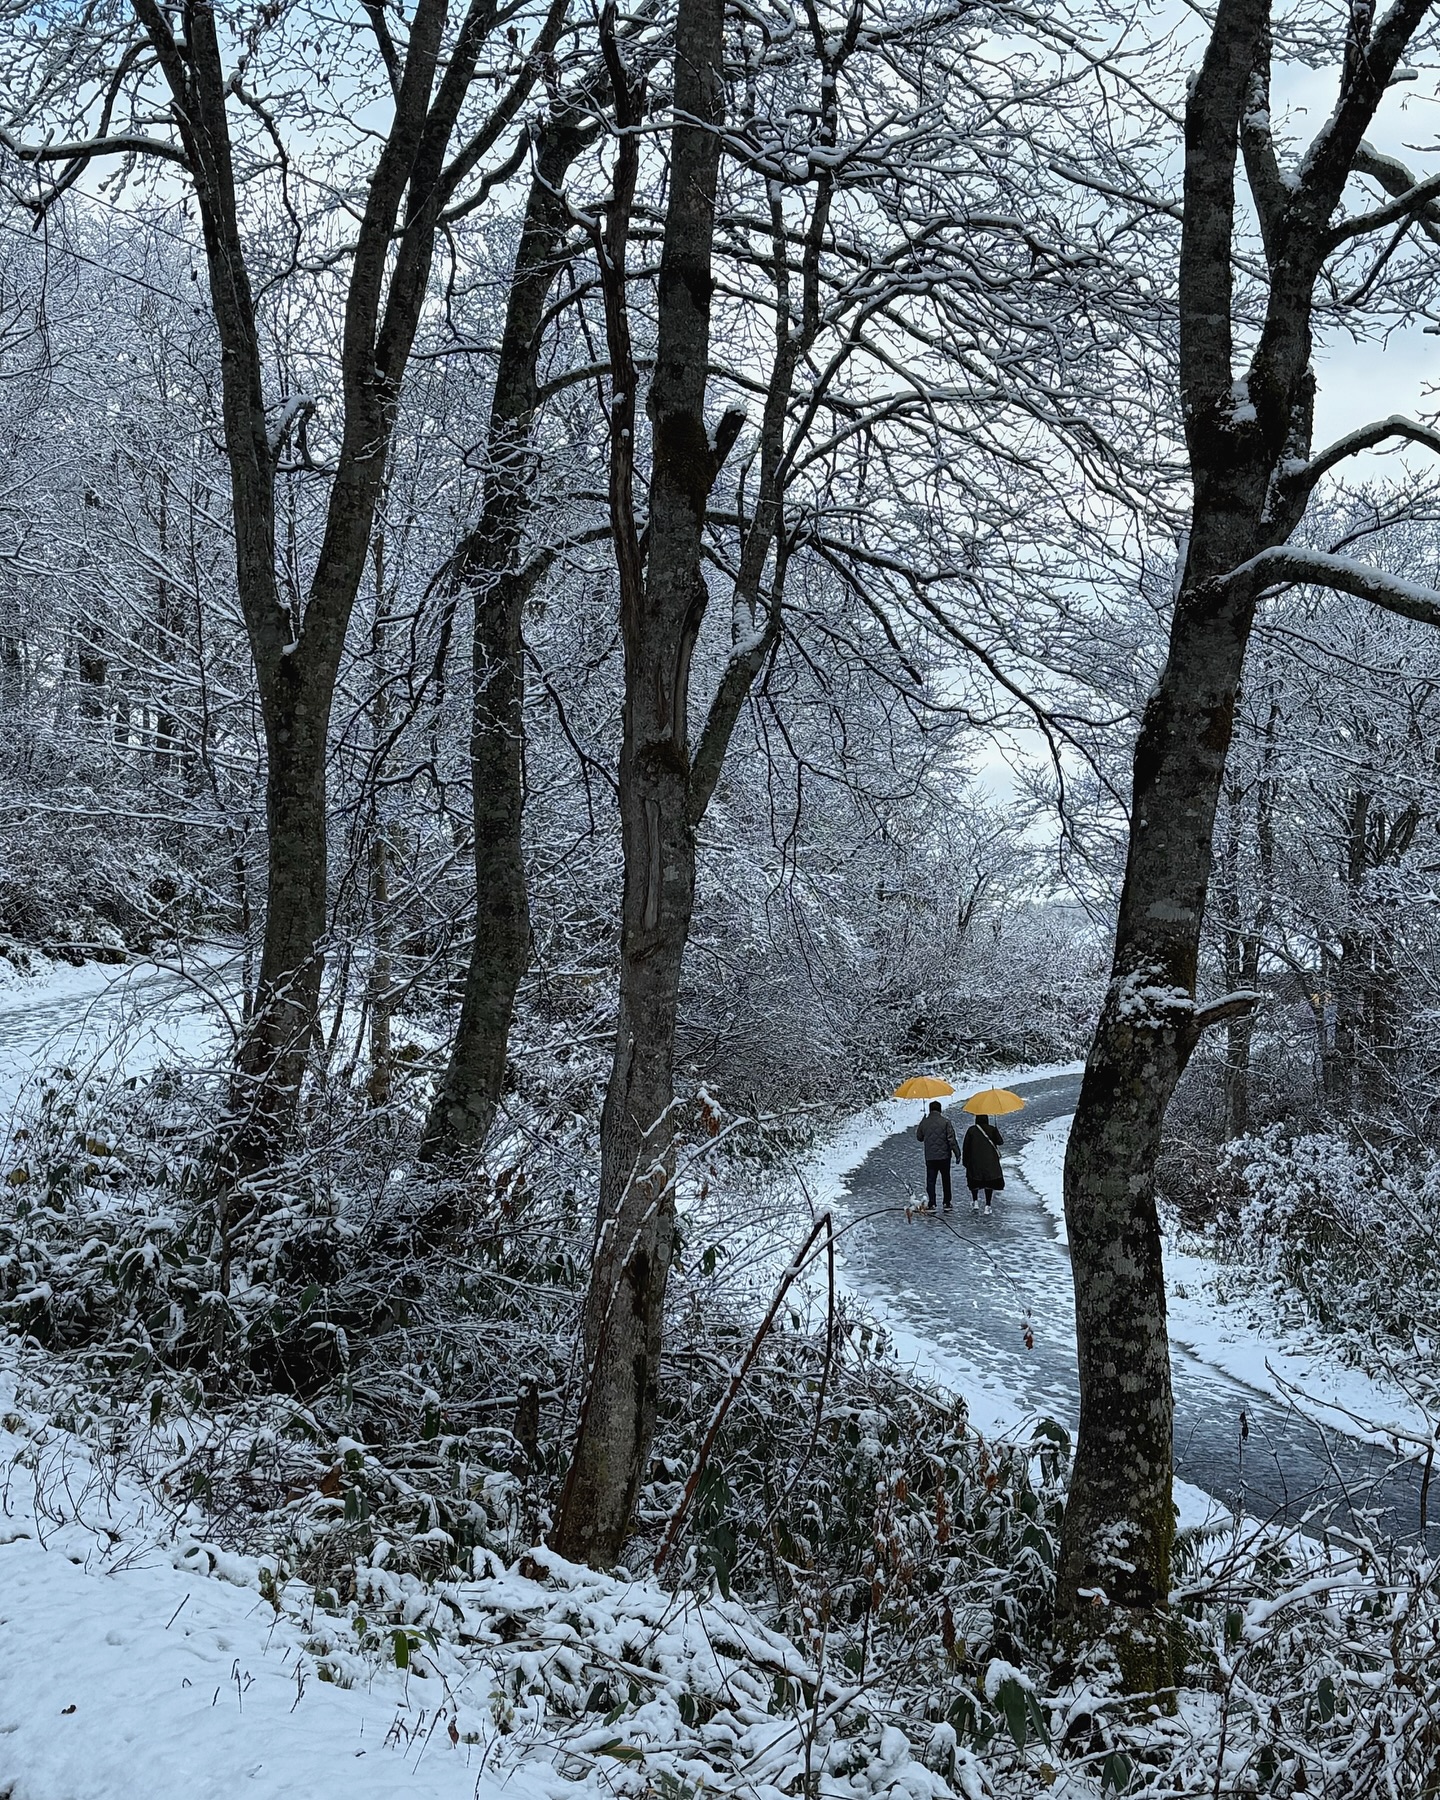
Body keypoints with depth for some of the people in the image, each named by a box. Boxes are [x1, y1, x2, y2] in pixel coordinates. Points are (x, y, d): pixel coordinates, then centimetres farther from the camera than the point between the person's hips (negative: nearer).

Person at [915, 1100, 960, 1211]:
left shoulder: (924, 1122, -1)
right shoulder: (945, 1122, -8)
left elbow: (919, 1137, 14)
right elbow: (951, 1139, -11)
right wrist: (957, 1153, -4)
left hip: (930, 1157, 1)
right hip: (944, 1156, -1)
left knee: (930, 1181, 4)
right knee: (946, 1180, 13)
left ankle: (931, 1204, -4)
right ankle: (947, 1204, 16)